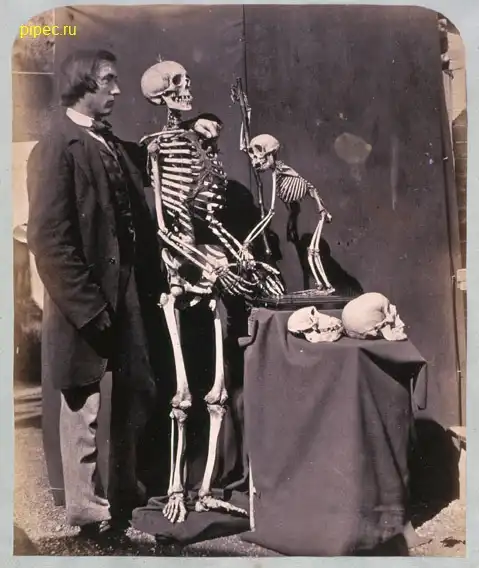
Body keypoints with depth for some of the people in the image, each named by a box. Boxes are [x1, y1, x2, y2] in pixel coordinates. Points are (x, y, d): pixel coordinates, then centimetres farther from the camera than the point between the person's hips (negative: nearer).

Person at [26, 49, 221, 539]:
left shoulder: (113, 144, 12)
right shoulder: (56, 149, -12)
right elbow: (49, 239, -18)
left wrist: (190, 128, 15)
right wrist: (87, 307, -20)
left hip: (128, 293, 8)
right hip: (88, 303, -8)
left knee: (137, 392, 17)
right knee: (85, 406, 7)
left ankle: (123, 490, 37)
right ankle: (88, 509, 26)